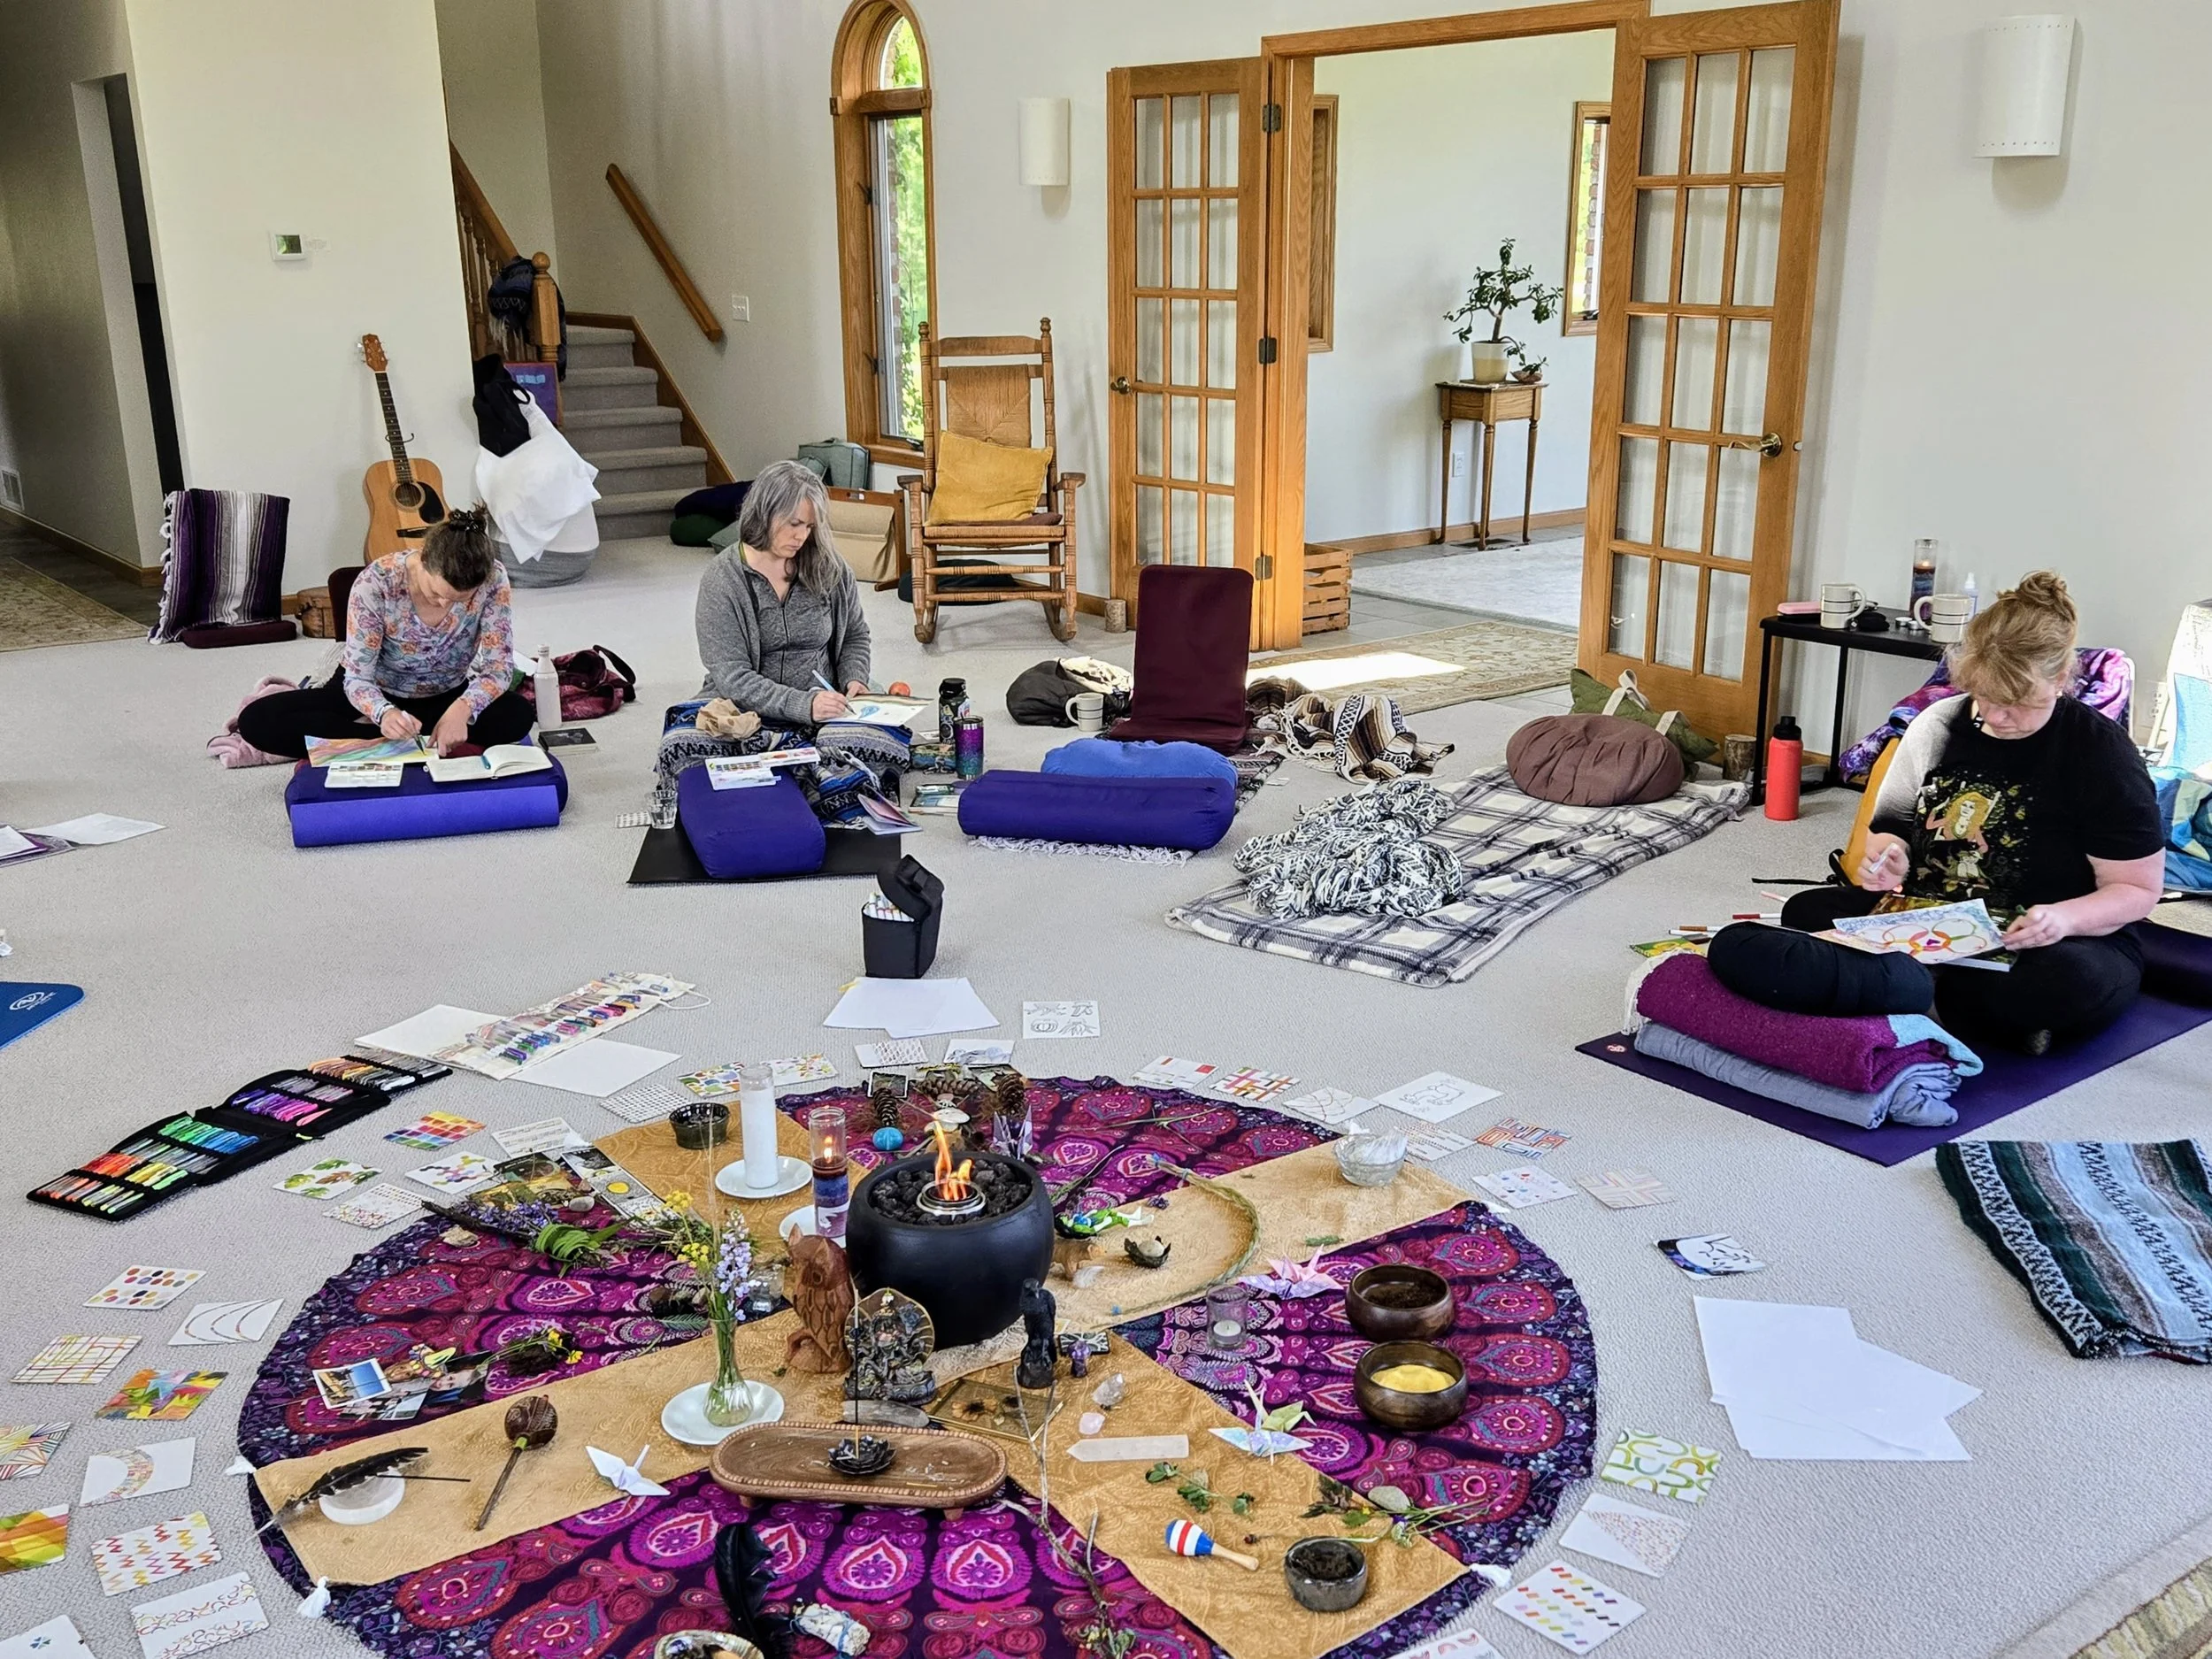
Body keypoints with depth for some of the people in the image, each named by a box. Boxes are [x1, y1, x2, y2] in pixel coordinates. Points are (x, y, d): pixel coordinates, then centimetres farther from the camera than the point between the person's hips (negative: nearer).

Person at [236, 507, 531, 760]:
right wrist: (384, 713, -47)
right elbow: (358, 677, -24)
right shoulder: (377, 582, -29)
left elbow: (499, 666, -21)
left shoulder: (492, 579, -24)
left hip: (447, 697, 1)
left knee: (519, 716, -32)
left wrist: (462, 709, -42)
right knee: (256, 720, -20)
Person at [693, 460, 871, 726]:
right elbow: (733, 678, -13)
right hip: (746, 712, -2)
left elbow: (854, 636, 20)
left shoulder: (829, 567, 4)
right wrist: (804, 704, -26)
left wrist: (854, 680, -1)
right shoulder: (721, 580, -6)